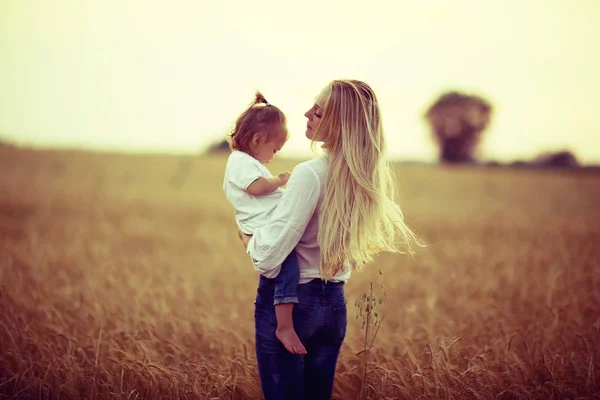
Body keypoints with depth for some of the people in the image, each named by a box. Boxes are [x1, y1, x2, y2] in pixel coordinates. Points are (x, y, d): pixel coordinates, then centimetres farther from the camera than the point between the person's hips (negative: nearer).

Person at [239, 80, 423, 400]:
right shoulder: (369, 179, 2)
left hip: (287, 301, -7)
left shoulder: (310, 174, -21)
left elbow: (267, 258, -23)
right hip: (334, 303, 7)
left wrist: (249, 241, -1)